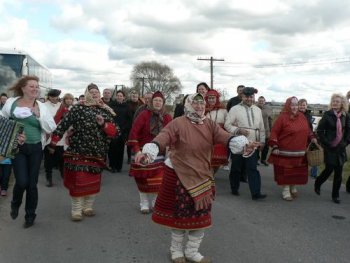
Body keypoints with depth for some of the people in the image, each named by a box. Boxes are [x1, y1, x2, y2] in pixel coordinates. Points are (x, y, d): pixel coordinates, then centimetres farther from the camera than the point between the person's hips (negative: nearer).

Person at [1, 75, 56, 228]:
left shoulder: (41, 107, 1)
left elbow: (51, 129, -3)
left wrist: (39, 115, -14)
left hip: (35, 148, 1)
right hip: (17, 148, -1)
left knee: (32, 183, 6)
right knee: (22, 182, -10)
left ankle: (30, 215, 26)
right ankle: (15, 204, 25)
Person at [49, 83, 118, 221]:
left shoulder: (105, 111, 7)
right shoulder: (78, 108, -4)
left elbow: (114, 132, 1)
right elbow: (63, 125, -8)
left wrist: (103, 124, -16)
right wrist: (54, 142, -12)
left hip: (97, 154, 4)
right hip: (78, 152, -4)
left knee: (93, 182, 13)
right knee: (78, 181, -1)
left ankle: (88, 207, 29)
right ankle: (76, 210, 12)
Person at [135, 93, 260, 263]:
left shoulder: (210, 125, 0)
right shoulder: (177, 123, -14)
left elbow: (227, 138, -15)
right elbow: (161, 139, -27)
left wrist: (244, 146, -35)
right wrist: (146, 153, -46)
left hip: (202, 177, 5)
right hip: (179, 176, -5)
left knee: (201, 216, 12)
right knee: (181, 215, 8)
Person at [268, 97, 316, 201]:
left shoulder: (302, 116, 7)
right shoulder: (282, 117, -9)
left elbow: (307, 129, 22)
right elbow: (274, 132, -9)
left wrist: (312, 138, 11)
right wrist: (275, 147, -15)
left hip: (300, 152, 5)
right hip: (286, 152, -5)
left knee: (297, 171, 13)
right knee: (286, 171, 0)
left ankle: (293, 188, 32)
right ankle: (286, 191, 12)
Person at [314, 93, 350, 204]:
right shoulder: (327, 115, -6)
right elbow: (320, 130, -6)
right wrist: (326, 143, -9)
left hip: (341, 148, 3)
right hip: (329, 148, -3)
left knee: (338, 172, 5)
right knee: (329, 169, -4)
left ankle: (335, 195, 17)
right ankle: (318, 183, 27)